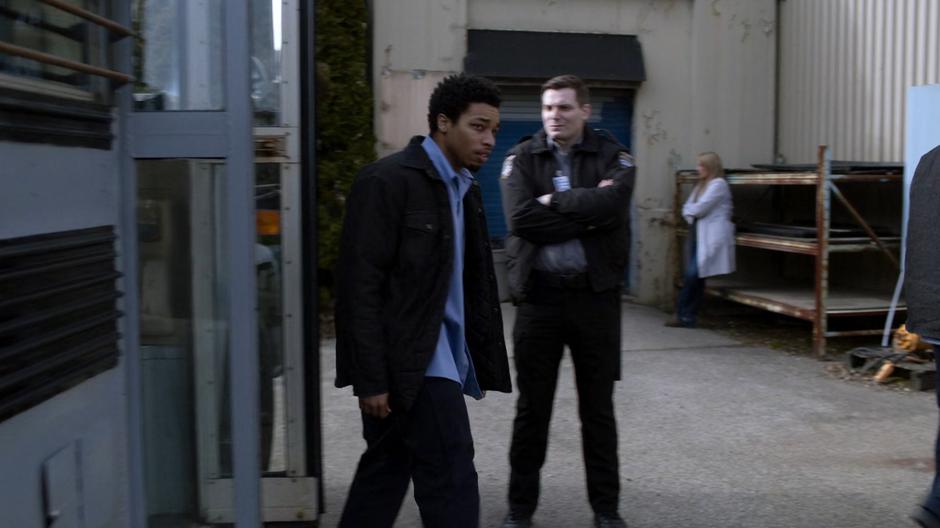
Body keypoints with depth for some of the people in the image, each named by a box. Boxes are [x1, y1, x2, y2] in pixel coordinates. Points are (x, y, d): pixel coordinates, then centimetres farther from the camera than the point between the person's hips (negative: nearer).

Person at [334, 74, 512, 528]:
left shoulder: (465, 187, 13)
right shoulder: (387, 181, -13)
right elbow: (360, 286, -16)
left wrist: (481, 363, 11)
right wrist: (371, 378, -19)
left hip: (441, 356, 8)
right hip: (408, 359, -8)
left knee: (385, 474, 16)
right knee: (452, 478, -6)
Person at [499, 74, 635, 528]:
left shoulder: (612, 156, 3)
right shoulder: (521, 158, 4)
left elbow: (612, 206, -18)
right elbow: (521, 219, -14)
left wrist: (554, 201, -10)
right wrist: (585, 213, -13)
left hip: (595, 295, 0)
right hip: (539, 296, 0)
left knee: (598, 407, 10)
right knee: (531, 407, 9)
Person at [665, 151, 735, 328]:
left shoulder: (718, 184, -6)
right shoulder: (700, 185, 22)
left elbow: (700, 208, -14)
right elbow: (687, 209, 16)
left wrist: (689, 210, 6)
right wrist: (691, 215, -6)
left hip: (710, 237, -8)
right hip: (697, 233, 8)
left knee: (694, 275, -11)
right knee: (692, 276, 5)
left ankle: (685, 316, -5)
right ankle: (685, 316, 5)